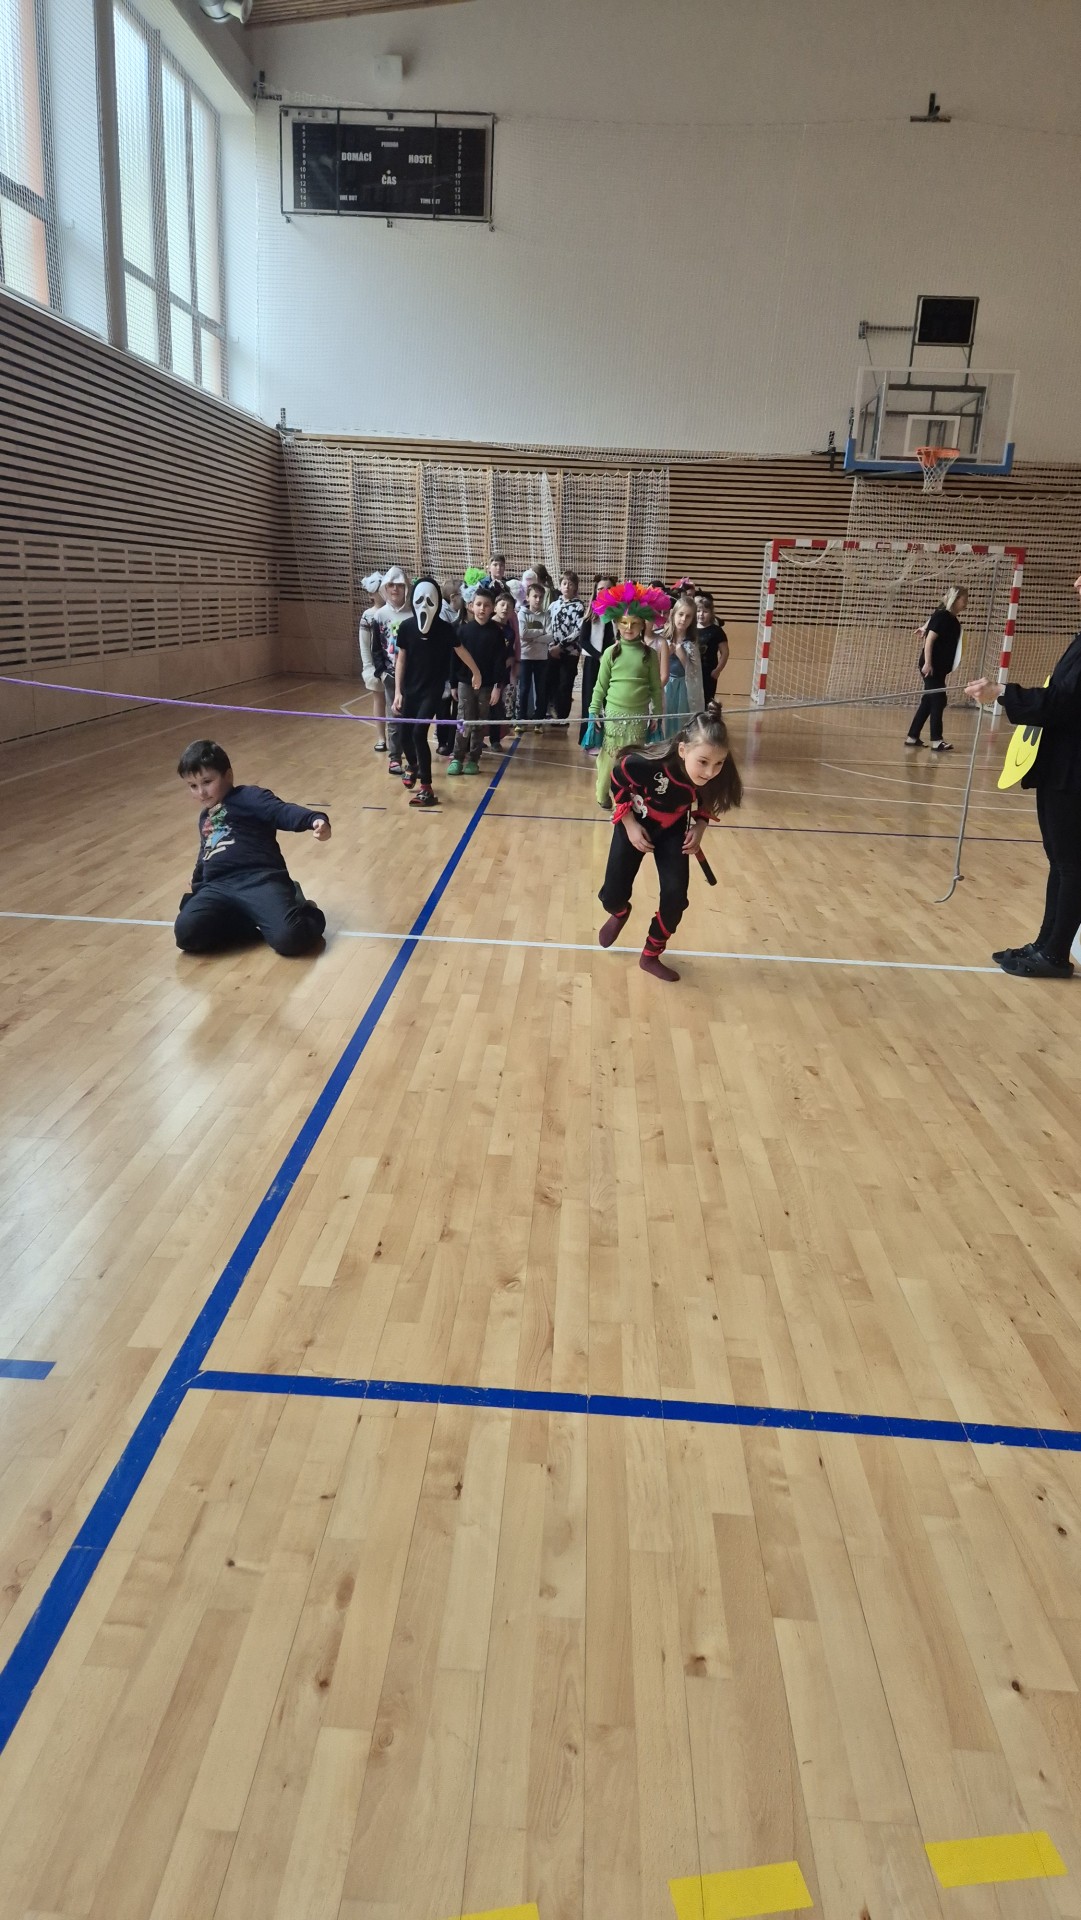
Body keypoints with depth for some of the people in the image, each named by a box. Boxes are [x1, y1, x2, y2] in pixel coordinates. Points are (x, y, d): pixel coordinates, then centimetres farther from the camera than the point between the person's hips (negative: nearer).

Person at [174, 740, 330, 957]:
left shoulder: (248, 797, 5)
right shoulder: (205, 818, 30)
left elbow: (283, 812, -13)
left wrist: (315, 819, -32)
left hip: (260, 880, -6)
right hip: (219, 887, 6)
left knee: (289, 937, -32)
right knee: (186, 932, -26)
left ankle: (305, 911, 6)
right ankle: (254, 922, -5)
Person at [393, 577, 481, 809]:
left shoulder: (445, 629, -10)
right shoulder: (406, 627, -5)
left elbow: (461, 651, 7)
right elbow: (401, 660, 2)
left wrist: (476, 673, 20)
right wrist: (398, 691, -1)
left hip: (433, 690, -3)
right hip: (410, 689, 3)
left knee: (419, 732, -17)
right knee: (405, 734, 7)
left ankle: (426, 787, -11)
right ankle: (412, 765, 43)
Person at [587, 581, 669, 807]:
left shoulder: (650, 654, 0)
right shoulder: (611, 652, -1)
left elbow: (656, 687, 4)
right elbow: (600, 685, 3)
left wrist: (657, 715, 4)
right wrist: (593, 711, 0)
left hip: (638, 717, 0)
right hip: (613, 715, 0)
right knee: (609, 758, 6)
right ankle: (603, 796, 19)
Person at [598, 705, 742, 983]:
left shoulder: (716, 777, -29)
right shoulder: (648, 764, -41)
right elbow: (617, 780, -18)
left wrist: (699, 827, -18)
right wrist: (630, 824, -18)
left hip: (673, 831, 3)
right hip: (636, 825, -2)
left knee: (675, 895, -9)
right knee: (613, 895, 0)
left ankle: (651, 956, 14)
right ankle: (619, 914, 41)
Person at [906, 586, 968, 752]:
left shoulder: (953, 619, 12)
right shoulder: (941, 616, -12)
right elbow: (929, 640, -17)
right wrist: (927, 663, -21)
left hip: (940, 667, 9)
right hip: (931, 666, -9)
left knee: (928, 702, 11)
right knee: (938, 701, -9)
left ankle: (912, 737, 17)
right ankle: (936, 741, -7)